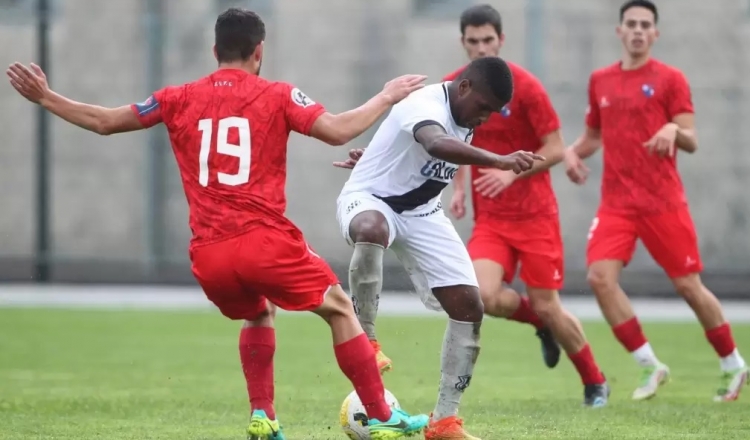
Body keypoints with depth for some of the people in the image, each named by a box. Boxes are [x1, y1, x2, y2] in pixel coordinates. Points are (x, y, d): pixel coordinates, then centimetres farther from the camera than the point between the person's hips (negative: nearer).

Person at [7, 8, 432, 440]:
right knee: (339, 308, 13)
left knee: (259, 315, 32)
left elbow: (104, 121, 18)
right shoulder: (277, 96, 2)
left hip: (209, 256, 4)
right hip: (265, 242, -4)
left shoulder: (181, 99, 11)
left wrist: (45, 97, 29)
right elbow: (337, 131, -6)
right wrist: (386, 98, 8)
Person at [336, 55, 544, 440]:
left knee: (469, 307, -3)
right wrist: (500, 161, -65)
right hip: (369, 200, -8)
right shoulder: (426, 105, -28)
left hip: (420, 213, 8)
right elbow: (438, 144, -52)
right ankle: (365, 341, -27)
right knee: (372, 230, -45)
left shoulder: (463, 116, 0)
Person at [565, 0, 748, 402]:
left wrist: (674, 130, -28)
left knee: (688, 285, 0)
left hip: (663, 201, -3)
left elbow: (691, 142, -6)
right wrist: (572, 152, 2)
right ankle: (649, 367, -6)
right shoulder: (600, 81, 11)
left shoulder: (670, 79, -1)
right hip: (616, 202, 3)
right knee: (600, 275, -17)